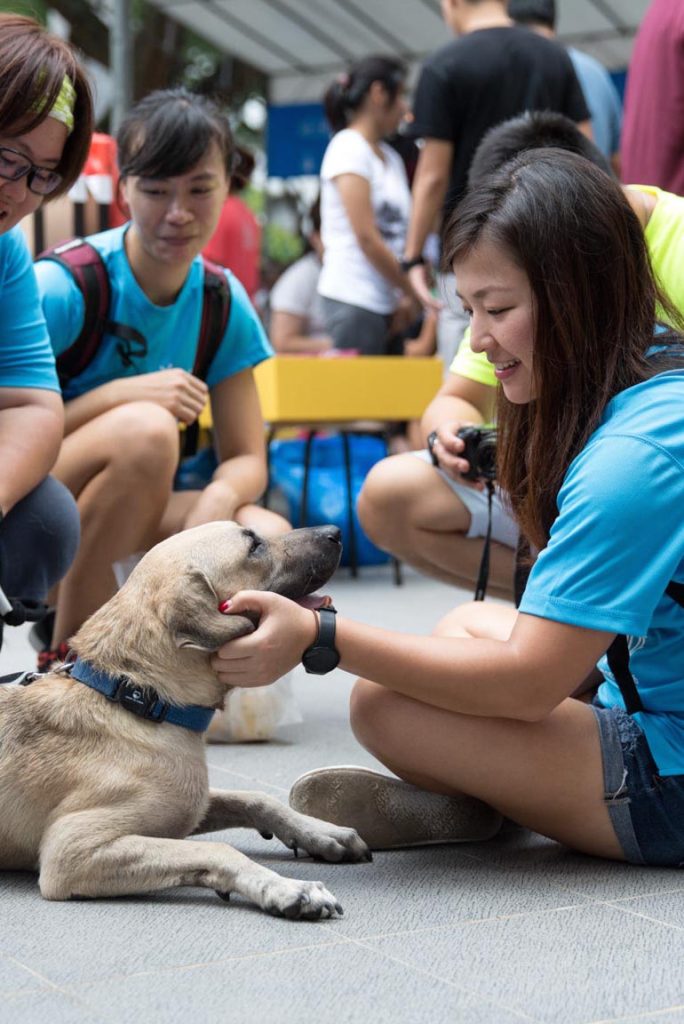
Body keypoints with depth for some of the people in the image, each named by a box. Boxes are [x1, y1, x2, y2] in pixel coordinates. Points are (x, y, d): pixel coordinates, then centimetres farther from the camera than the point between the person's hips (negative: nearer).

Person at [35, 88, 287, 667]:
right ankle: (71, 650, -15)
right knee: (145, 428, -34)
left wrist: (216, 501, -26)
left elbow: (246, 458, -2)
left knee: (267, 540, -22)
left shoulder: (222, 303, -2)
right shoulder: (64, 287, -18)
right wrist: (121, 393, -30)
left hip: (135, 508, 5)